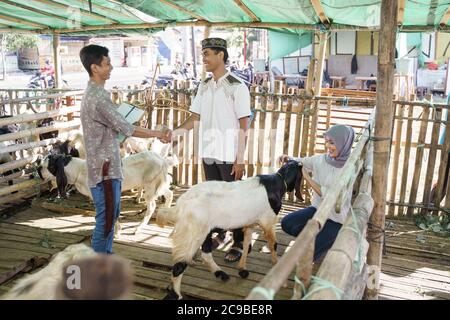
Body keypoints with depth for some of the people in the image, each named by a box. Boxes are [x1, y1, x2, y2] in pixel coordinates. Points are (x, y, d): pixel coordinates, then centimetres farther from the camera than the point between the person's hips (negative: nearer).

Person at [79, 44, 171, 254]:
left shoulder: (94, 93, 12)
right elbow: (125, 128, -20)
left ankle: (106, 256, 32)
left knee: (111, 214, 19)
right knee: (106, 217, 0)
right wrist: (158, 134, -11)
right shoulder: (98, 97, -20)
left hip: (107, 164, 10)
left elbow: (116, 127, 15)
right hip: (104, 167, -10)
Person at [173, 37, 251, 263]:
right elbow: (195, 117, 9)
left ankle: (238, 243, 19)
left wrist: (240, 159, -15)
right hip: (208, 152, 6)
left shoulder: (237, 87, -10)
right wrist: (174, 133, -7)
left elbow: (243, 125, -11)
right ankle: (219, 233, 36)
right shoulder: (204, 86, 8)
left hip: (229, 154, -6)